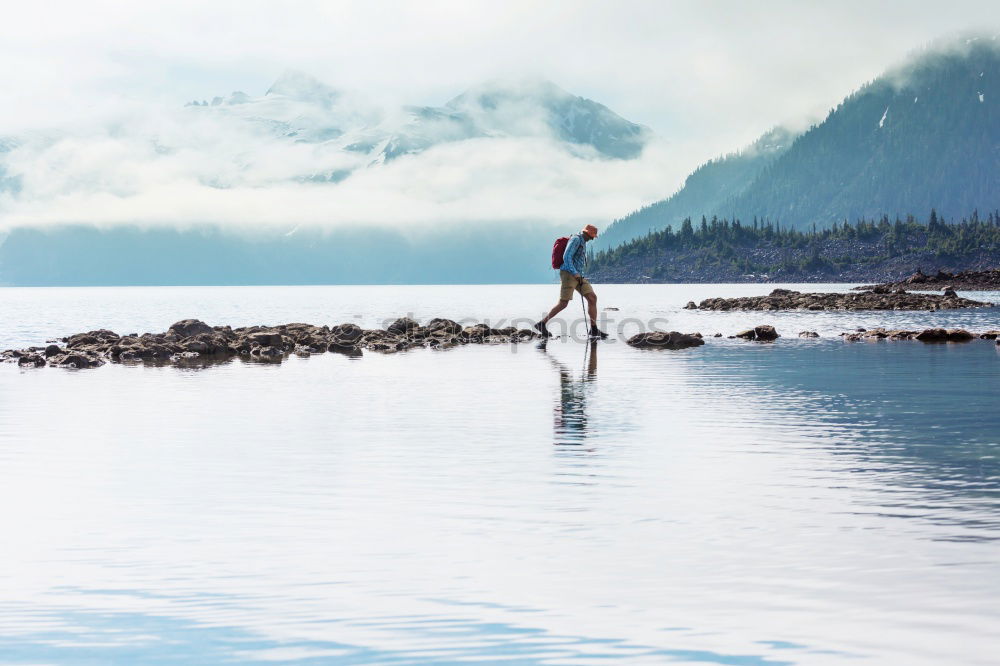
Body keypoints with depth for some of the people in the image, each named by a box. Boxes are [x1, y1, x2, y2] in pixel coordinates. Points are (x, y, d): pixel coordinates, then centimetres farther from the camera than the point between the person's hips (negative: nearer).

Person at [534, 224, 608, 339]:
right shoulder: (576, 239, -10)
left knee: (592, 298, -2)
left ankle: (594, 329, -3)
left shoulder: (583, 242, 21)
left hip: (577, 276, 10)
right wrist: (575, 273, -26)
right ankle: (541, 324, -1)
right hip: (568, 274, -10)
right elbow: (566, 257, -20)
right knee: (563, 303, -11)